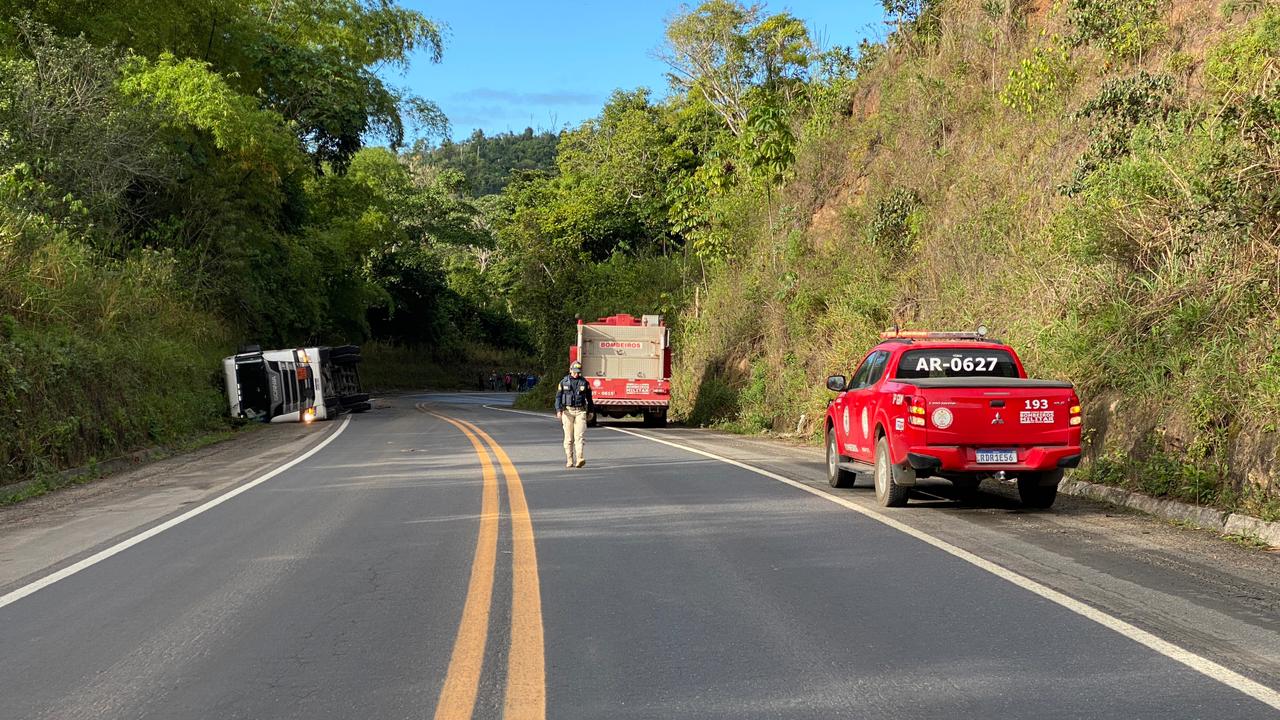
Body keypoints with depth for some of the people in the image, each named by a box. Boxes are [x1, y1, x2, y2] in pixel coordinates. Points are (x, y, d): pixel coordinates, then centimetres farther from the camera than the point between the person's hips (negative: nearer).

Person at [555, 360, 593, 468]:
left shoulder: (584, 382, 9)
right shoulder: (564, 382, 6)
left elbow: (589, 398, 17)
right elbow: (558, 397, 4)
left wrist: (590, 411, 19)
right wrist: (558, 410, -8)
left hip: (580, 411, 0)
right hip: (567, 411, 0)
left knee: (579, 436, -12)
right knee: (569, 438, 3)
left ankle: (580, 459, -22)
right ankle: (569, 461, 7)